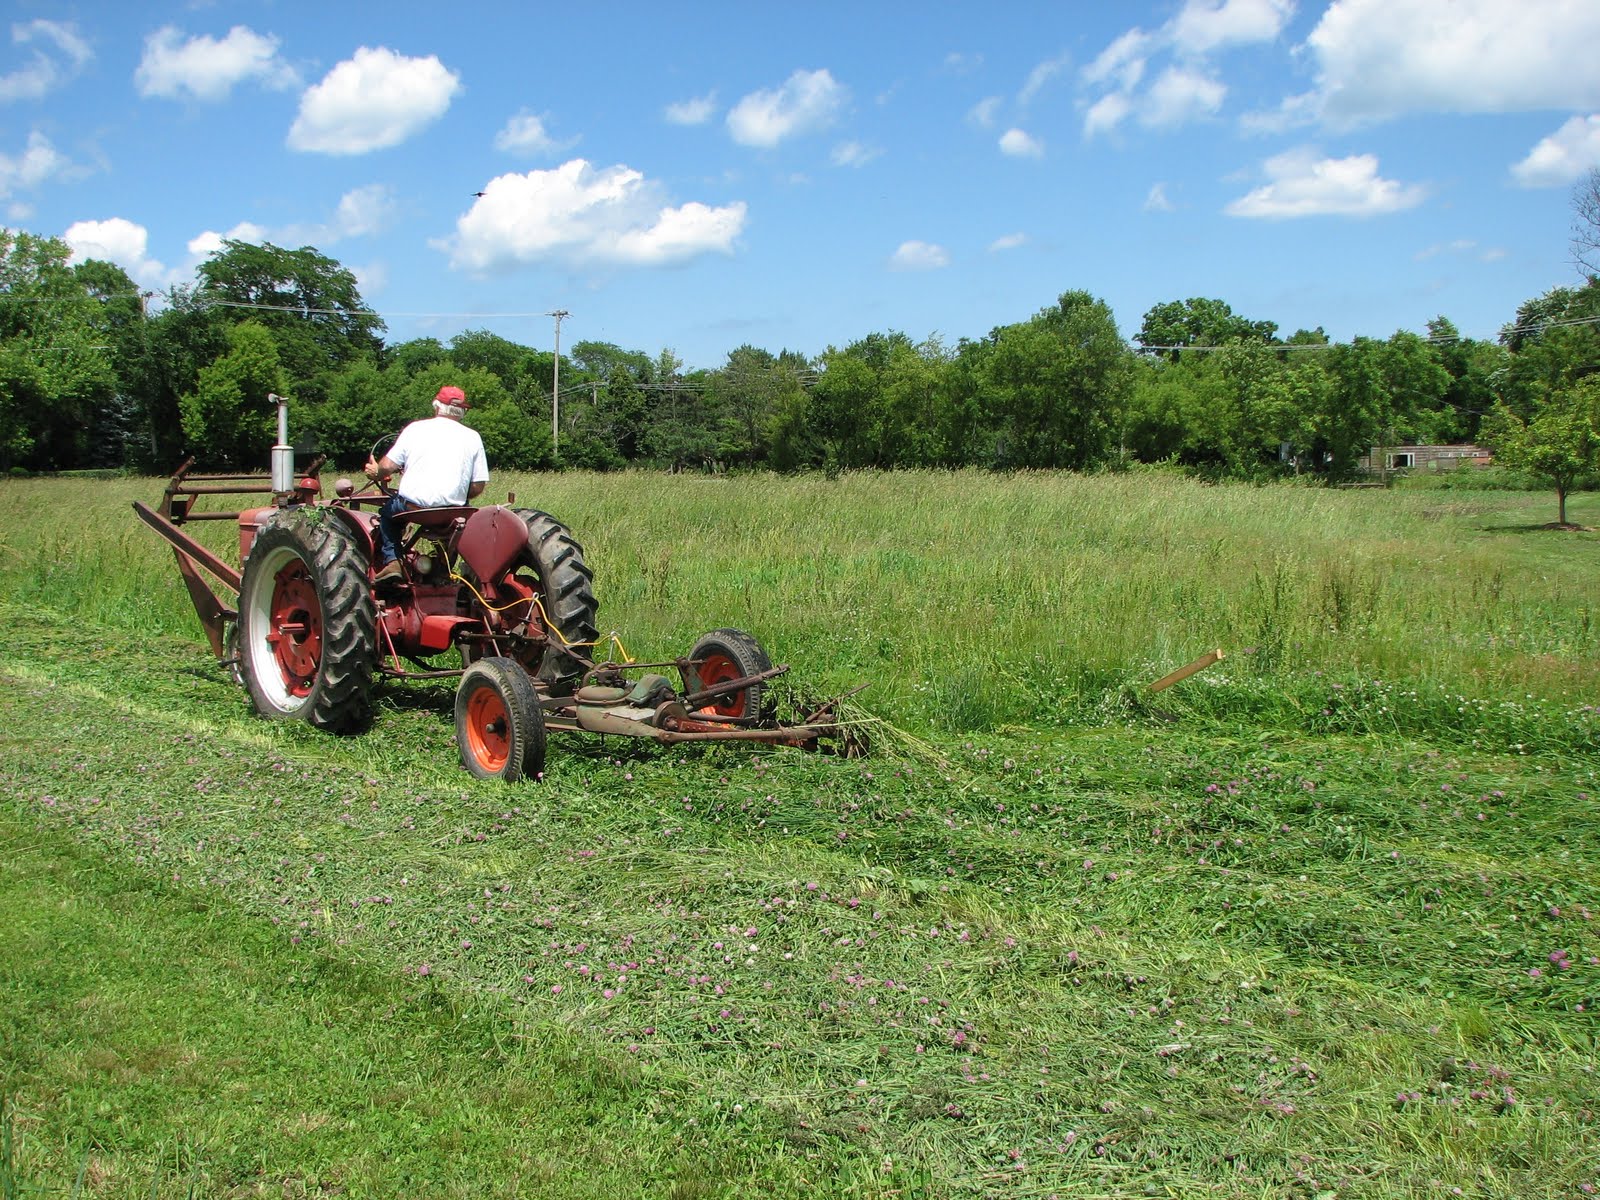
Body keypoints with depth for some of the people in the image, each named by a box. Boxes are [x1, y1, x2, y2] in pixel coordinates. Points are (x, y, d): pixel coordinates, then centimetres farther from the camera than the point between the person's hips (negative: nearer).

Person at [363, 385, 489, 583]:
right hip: (452, 513, 0)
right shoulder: (472, 437, 8)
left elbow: (387, 466, 2)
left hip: (411, 506, 0)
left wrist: (375, 473, 25)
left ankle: (391, 561, 14)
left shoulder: (415, 428, 6)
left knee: (387, 511, 30)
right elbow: (478, 486, 4)